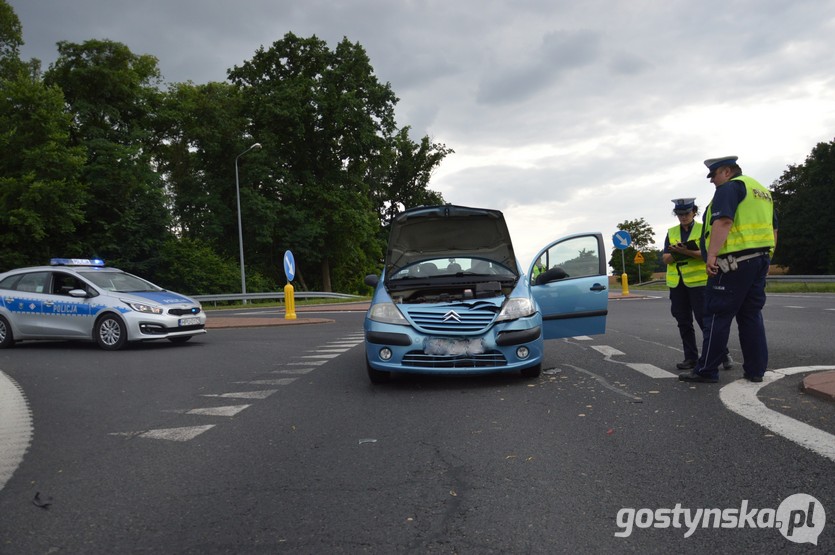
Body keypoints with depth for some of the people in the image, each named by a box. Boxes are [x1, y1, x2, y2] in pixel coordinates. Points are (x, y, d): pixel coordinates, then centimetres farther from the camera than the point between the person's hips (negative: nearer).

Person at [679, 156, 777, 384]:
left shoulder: (729, 188, -7)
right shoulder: (761, 190, 23)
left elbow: (723, 222, -21)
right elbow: (773, 229, 25)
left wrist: (711, 255, -26)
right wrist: (765, 258, 27)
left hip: (733, 262, -9)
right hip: (760, 260, 9)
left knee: (717, 316, -5)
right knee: (751, 315, 12)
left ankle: (706, 370, -2)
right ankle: (755, 370, 13)